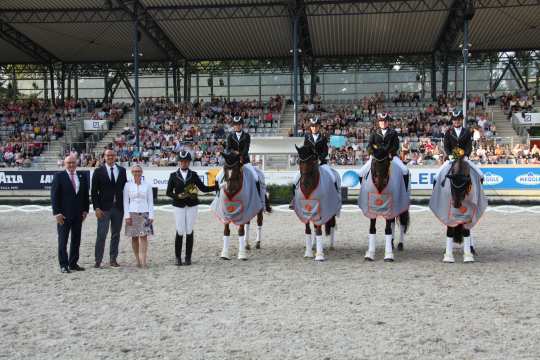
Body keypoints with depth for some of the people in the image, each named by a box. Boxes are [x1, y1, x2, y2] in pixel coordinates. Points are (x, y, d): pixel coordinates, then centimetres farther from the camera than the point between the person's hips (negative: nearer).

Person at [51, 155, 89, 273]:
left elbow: (85, 195, 13)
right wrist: (57, 213, -12)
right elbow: (54, 195, -6)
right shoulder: (59, 176, -3)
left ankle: (73, 264, 17)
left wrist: (85, 210, 4)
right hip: (63, 215, -4)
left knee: (76, 240, 8)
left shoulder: (82, 177, 9)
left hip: (78, 215, 4)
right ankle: (63, 266, 5)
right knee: (63, 241, 0)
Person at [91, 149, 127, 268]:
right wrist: (96, 208, -10)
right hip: (104, 208, -3)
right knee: (101, 235, -4)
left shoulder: (122, 170, 8)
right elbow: (94, 191, -2)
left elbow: (125, 188, 10)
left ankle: (113, 259, 17)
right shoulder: (98, 171, 0)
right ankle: (98, 261, 4)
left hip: (118, 207, 3)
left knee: (116, 235, 9)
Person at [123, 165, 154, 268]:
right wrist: (127, 216, -5)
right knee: (134, 237, 2)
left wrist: (151, 216, -1)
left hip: (144, 213, 0)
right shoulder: (128, 185, 3)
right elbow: (125, 201, 3)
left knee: (144, 237, -9)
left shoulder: (147, 185, 4)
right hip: (132, 213, 0)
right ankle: (138, 260, 10)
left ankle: (143, 261, -13)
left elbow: (150, 201, 5)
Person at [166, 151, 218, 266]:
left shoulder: (193, 175, 5)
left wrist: (216, 186, -8)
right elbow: (168, 192, 1)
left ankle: (188, 257, 12)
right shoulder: (173, 176, 3)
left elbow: (203, 188, 3)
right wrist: (177, 196, -17)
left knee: (189, 231, 4)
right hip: (179, 206, -1)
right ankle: (178, 257, 11)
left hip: (192, 205, 1)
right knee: (180, 232, -2)